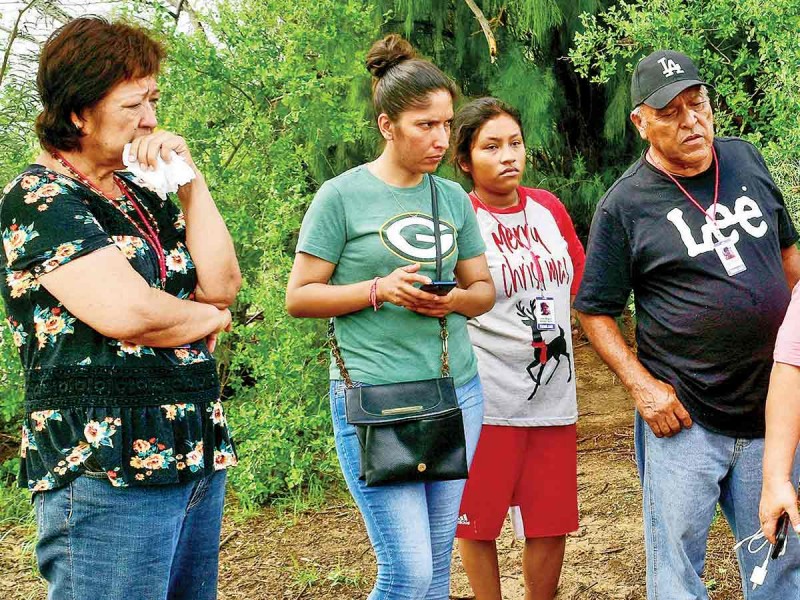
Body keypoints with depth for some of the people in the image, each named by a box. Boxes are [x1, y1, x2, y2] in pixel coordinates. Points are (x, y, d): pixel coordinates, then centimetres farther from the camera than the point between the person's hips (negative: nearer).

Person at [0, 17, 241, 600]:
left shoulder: (141, 197, 17)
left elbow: (222, 282, 6)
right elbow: (123, 310, -21)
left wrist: (190, 179, 1)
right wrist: (209, 318, -2)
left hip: (198, 457, 8)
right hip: (108, 472, -8)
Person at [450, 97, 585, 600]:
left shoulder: (548, 208, 6)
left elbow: (577, 279, 20)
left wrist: (551, 324, 13)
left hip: (553, 394, 5)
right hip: (487, 401, -5)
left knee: (553, 522, 11)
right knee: (479, 525, 8)